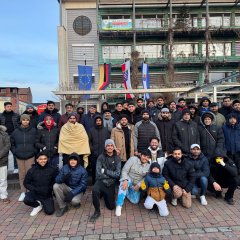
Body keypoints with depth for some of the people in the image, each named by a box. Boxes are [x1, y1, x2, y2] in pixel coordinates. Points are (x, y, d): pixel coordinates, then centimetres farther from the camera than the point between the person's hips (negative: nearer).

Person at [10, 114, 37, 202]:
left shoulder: (33, 131, -2)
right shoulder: (16, 131, 2)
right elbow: (12, 143, 11)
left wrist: (34, 151, -1)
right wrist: (14, 151, 3)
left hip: (30, 156, -2)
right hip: (19, 156, 2)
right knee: (22, 174, 9)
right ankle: (23, 192, 19)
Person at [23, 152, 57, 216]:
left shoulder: (52, 170, -8)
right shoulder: (32, 170, -6)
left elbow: (56, 182, 1)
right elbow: (26, 183, 1)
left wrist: (49, 189, -14)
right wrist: (34, 189, -14)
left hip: (47, 195, 0)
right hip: (35, 193, 1)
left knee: (49, 211, -15)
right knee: (26, 200, -29)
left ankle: (44, 203, 23)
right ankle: (38, 205, 7)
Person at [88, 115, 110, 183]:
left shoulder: (106, 130, 8)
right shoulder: (91, 130, 5)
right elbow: (89, 141, 5)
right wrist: (91, 148, -5)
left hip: (104, 153, 0)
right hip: (94, 154, 0)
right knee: (94, 169, 6)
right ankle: (94, 182, 19)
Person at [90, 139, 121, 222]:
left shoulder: (117, 158, -2)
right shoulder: (101, 157, -7)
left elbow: (117, 174, -8)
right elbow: (98, 173, -13)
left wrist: (105, 171, -14)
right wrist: (111, 174, -12)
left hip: (111, 183, 3)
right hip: (101, 181, -2)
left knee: (111, 207, 4)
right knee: (95, 190, -37)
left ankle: (105, 195, 36)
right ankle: (97, 211, -14)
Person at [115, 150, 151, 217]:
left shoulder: (149, 166, -4)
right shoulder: (133, 159, -17)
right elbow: (124, 171, -19)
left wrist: (138, 185, -15)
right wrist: (125, 180, -34)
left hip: (136, 185, 4)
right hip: (127, 179, -4)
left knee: (135, 201, -6)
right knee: (124, 184, -39)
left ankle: (126, 192, 22)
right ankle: (119, 206, -34)